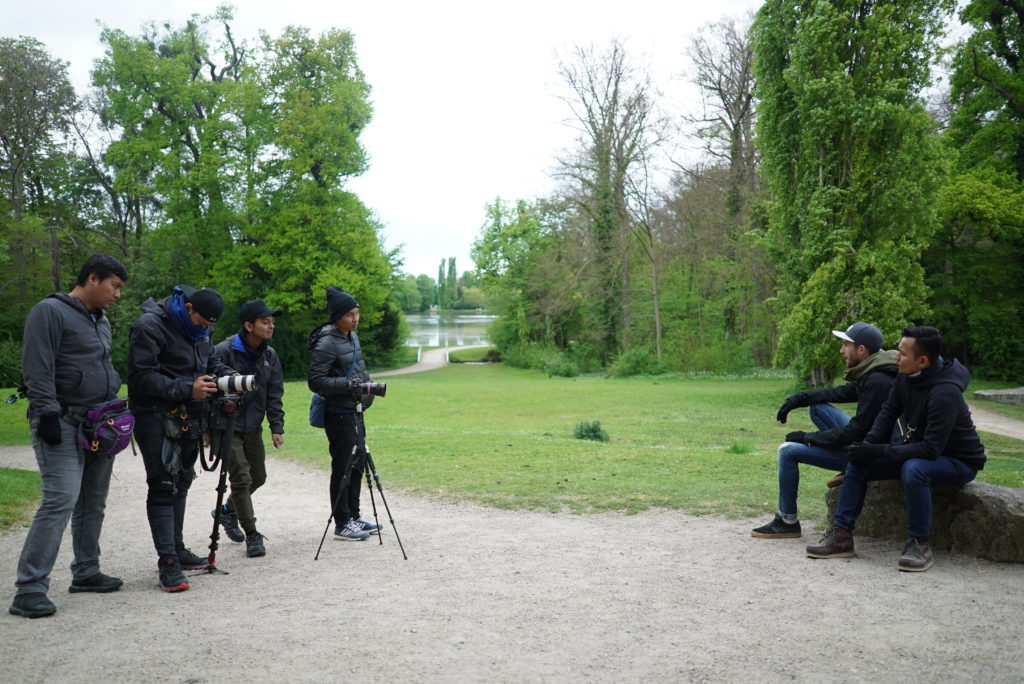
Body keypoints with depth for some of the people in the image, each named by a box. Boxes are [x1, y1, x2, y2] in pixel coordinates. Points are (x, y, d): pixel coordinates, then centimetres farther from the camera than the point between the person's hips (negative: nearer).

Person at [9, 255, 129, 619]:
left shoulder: (102, 321, 19)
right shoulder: (50, 312, -8)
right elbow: (37, 368, -14)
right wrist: (47, 413, -18)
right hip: (63, 425, -8)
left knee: (93, 503, 11)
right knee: (61, 500, -15)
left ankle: (86, 572, 22)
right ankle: (30, 588, -11)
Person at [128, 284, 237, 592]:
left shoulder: (201, 329, 9)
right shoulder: (150, 326, -16)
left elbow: (211, 361, 19)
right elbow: (141, 377, -21)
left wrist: (229, 375, -3)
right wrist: (187, 389, -27)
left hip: (188, 416, 8)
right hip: (156, 416, -8)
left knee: (181, 482, 14)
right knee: (164, 485, -9)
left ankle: (177, 549, 26)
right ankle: (168, 563, -7)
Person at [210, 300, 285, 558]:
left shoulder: (270, 355, 2)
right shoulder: (224, 351, -16)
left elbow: (274, 394, 5)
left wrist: (277, 427, -3)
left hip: (253, 427, 7)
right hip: (226, 427, -6)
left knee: (258, 476, 15)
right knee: (241, 477, -8)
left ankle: (228, 511, 40)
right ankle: (252, 535, 3)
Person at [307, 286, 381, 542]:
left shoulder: (353, 337, 12)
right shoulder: (327, 343, -16)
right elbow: (315, 381, -19)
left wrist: (367, 386, 12)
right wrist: (347, 384, -26)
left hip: (355, 412, 9)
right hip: (339, 414, -9)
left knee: (357, 465, 15)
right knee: (343, 468, -2)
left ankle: (354, 516, 27)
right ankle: (342, 525, 8)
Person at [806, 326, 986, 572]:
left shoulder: (945, 393, -31)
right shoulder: (907, 376, -8)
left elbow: (931, 449, -34)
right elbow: (889, 411, 4)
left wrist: (878, 451, -33)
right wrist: (868, 443, -12)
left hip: (958, 461, -8)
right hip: (917, 452, 8)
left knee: (913, 469, -39)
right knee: (858, 462, -4)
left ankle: (920, 543, -21)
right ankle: (841, 535, -3)